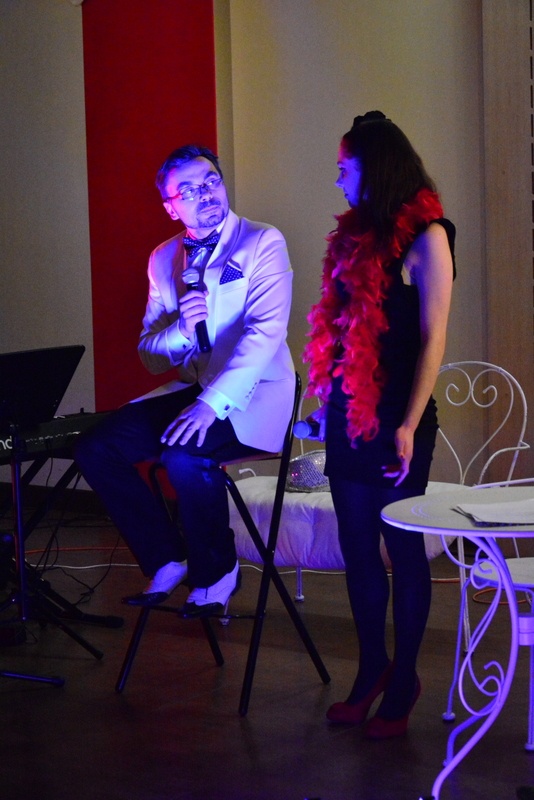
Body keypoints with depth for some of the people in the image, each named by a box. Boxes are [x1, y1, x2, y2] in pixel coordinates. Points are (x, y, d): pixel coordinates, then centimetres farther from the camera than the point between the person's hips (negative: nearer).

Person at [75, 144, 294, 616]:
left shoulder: (263, 243, -7)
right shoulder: (165, 259, 10)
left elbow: (266, 331, -20)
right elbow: (150, 356, 10)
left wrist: (213, 403, -32)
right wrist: (183, 327, -14)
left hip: (254, 393, -6)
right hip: (192, 390, 6)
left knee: (184, 454, -33)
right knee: (97, 448, -12)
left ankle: (217, 571, -7)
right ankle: (166, 561, 3)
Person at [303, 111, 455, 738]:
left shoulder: (424, 235, -10)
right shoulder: (356, 232, 12)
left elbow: (433, 338, -14)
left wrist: (409, 426, -18)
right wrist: (325, 401, 13)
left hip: (395, 418, -7)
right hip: (349, 416, 7)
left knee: (402, 548, 3)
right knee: (357, 547, 10)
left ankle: (402, 684, 15)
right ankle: (372, 669, 23)